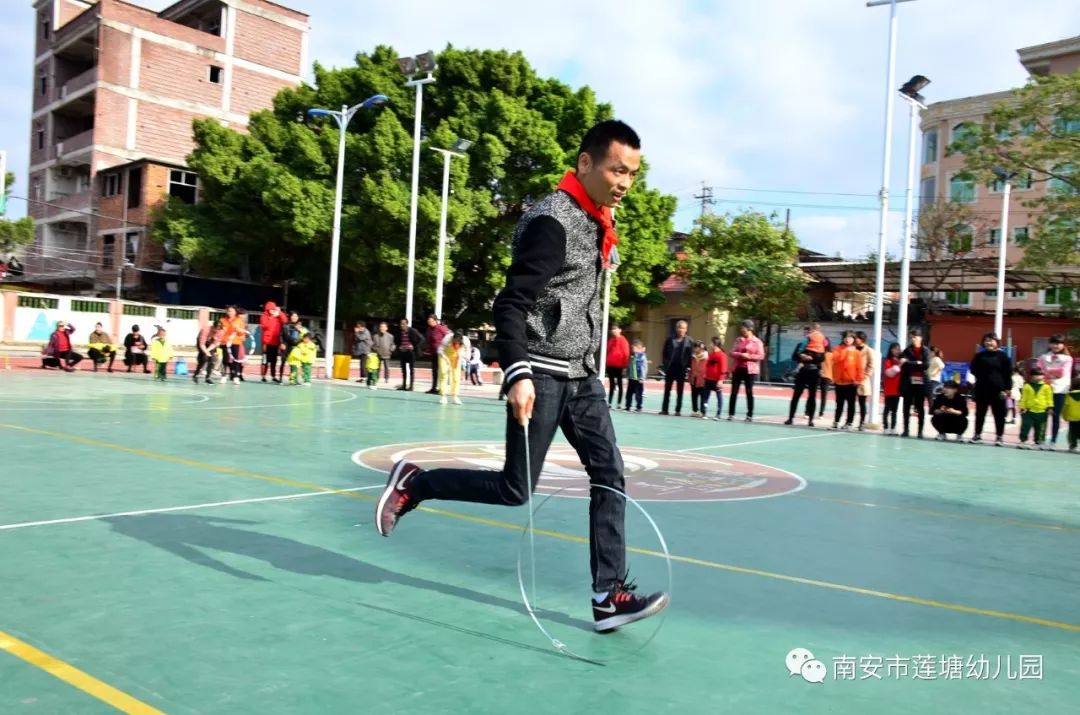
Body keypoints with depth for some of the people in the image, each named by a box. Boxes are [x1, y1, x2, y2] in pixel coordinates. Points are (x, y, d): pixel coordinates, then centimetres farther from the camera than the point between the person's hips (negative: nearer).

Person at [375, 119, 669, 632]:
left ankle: (609, 595, 7)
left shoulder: (597, 223, 13)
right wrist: (519, 374, -32)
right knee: (514, 490, -2)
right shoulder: (552, 221, -16)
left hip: (581, 375, 9)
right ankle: (412, 482, 17)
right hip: (541, 374, -9)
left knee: (610, 475, 1)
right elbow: (509, 305, -22)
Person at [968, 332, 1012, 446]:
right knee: (980, 413, 10)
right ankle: (977, 434, 20)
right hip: (982, 389, 2)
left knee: (999, 414, 3)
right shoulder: (979, 356, 6)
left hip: (998, 389, -2)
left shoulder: (1002, 356, -2)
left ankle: (1000, 436, 13)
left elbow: (1008, 373, -3)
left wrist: (1006, 389, -8)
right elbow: (973, 370, 10)